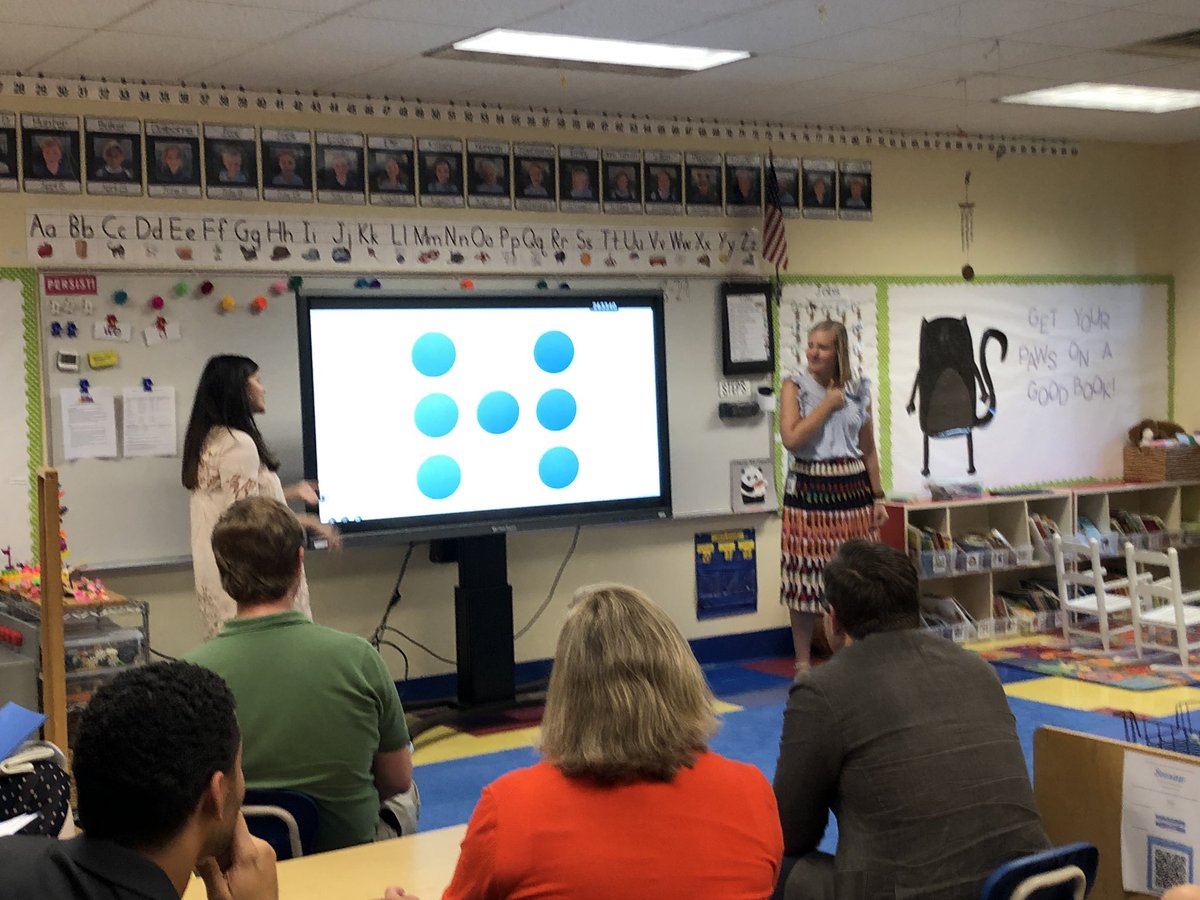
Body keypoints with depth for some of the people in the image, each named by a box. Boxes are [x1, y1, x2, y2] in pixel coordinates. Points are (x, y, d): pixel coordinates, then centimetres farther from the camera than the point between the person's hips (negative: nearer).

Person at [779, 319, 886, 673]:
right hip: (809, 489, -3)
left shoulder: (858, 390, 8)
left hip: (853, 488, 3)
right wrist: (828, 405, -11)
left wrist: (878, 497, 10)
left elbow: (868, 449, 13)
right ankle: (802, 661, 9)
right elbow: (791, 438, -14)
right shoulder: (795, 385, -1)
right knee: (806, 577, -2)